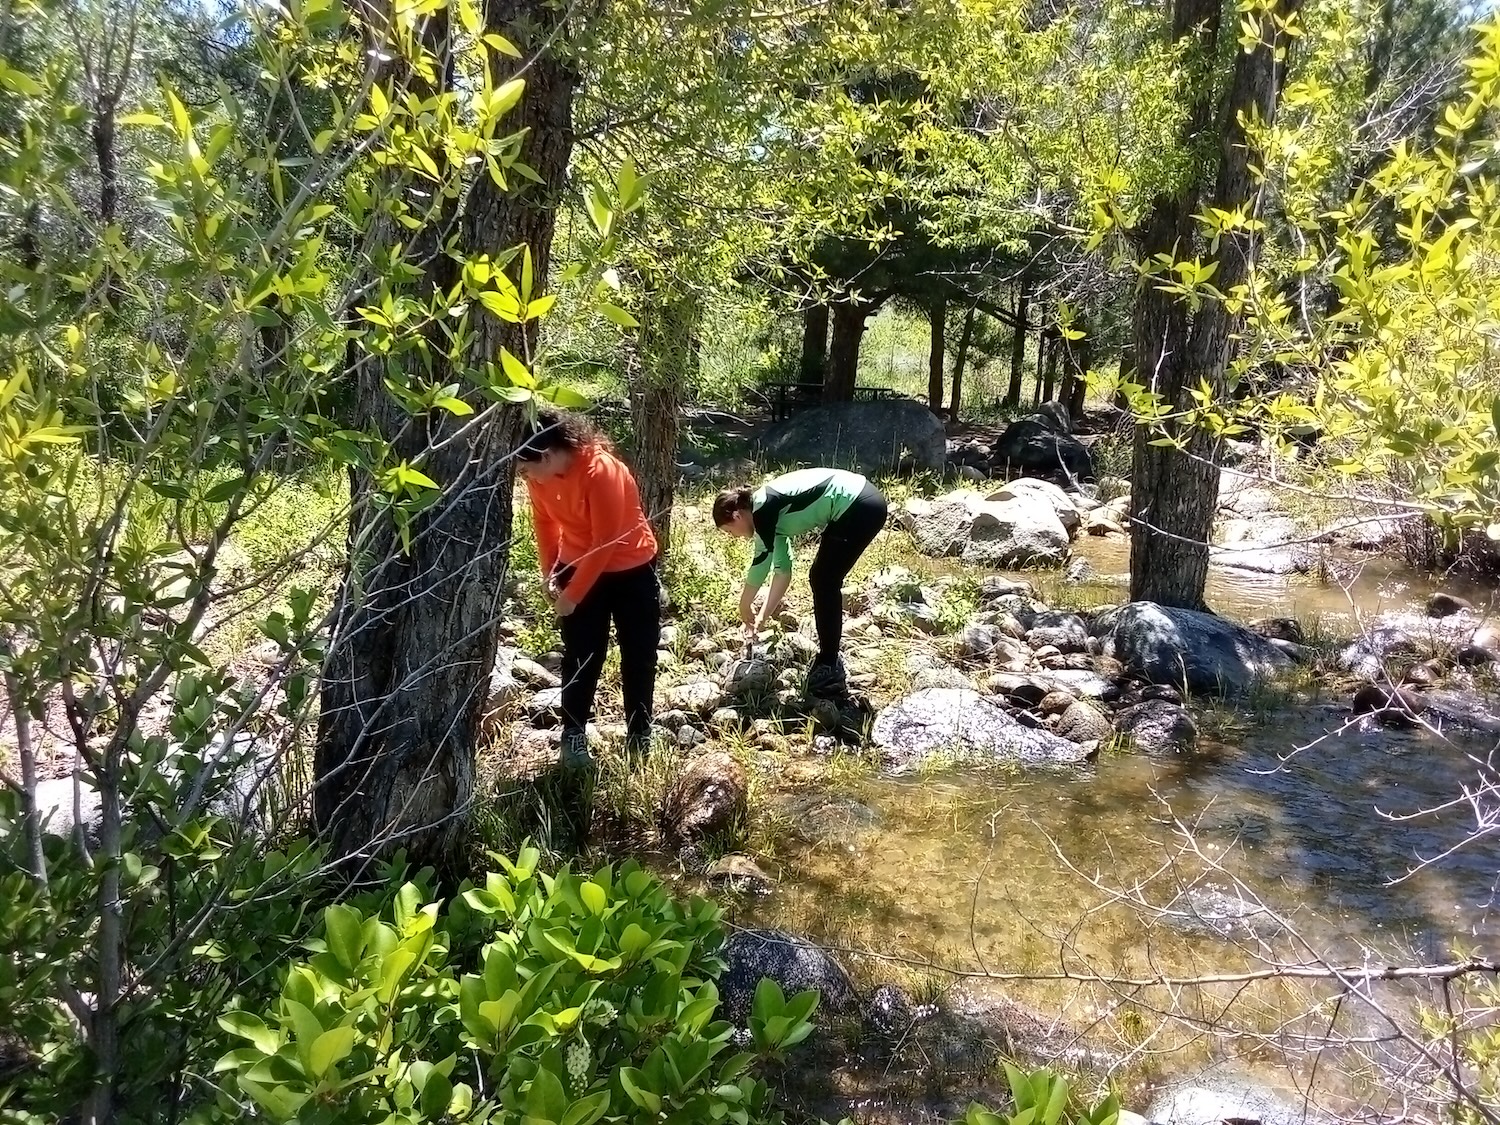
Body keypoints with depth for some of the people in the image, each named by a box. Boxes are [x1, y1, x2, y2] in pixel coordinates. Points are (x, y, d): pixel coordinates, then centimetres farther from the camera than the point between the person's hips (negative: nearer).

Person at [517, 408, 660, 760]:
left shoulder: (600, 470, -31)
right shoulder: (540, 475, -12)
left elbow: (606, 541, -27)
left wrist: (573, 595, -21)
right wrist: (550, 573, -4)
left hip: (631, 569, -5)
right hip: (578, 568, 5)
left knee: (638, 657, 5)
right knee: (580, 657, 6)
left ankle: (639, 738, 16)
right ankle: (573, 735, 17)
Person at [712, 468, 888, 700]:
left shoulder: (763, 507, -9)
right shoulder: (772, 514, 17)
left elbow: (761, 561, -8)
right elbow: (782, 570, 19)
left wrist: (745, 605, 5)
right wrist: (763, 617, 18)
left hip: (859, 507, -9)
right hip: (862, 503, 9)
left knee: (825, 582, 0)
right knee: (821, 579, 15)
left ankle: (830, 673, 6)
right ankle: (829, 661, 24)